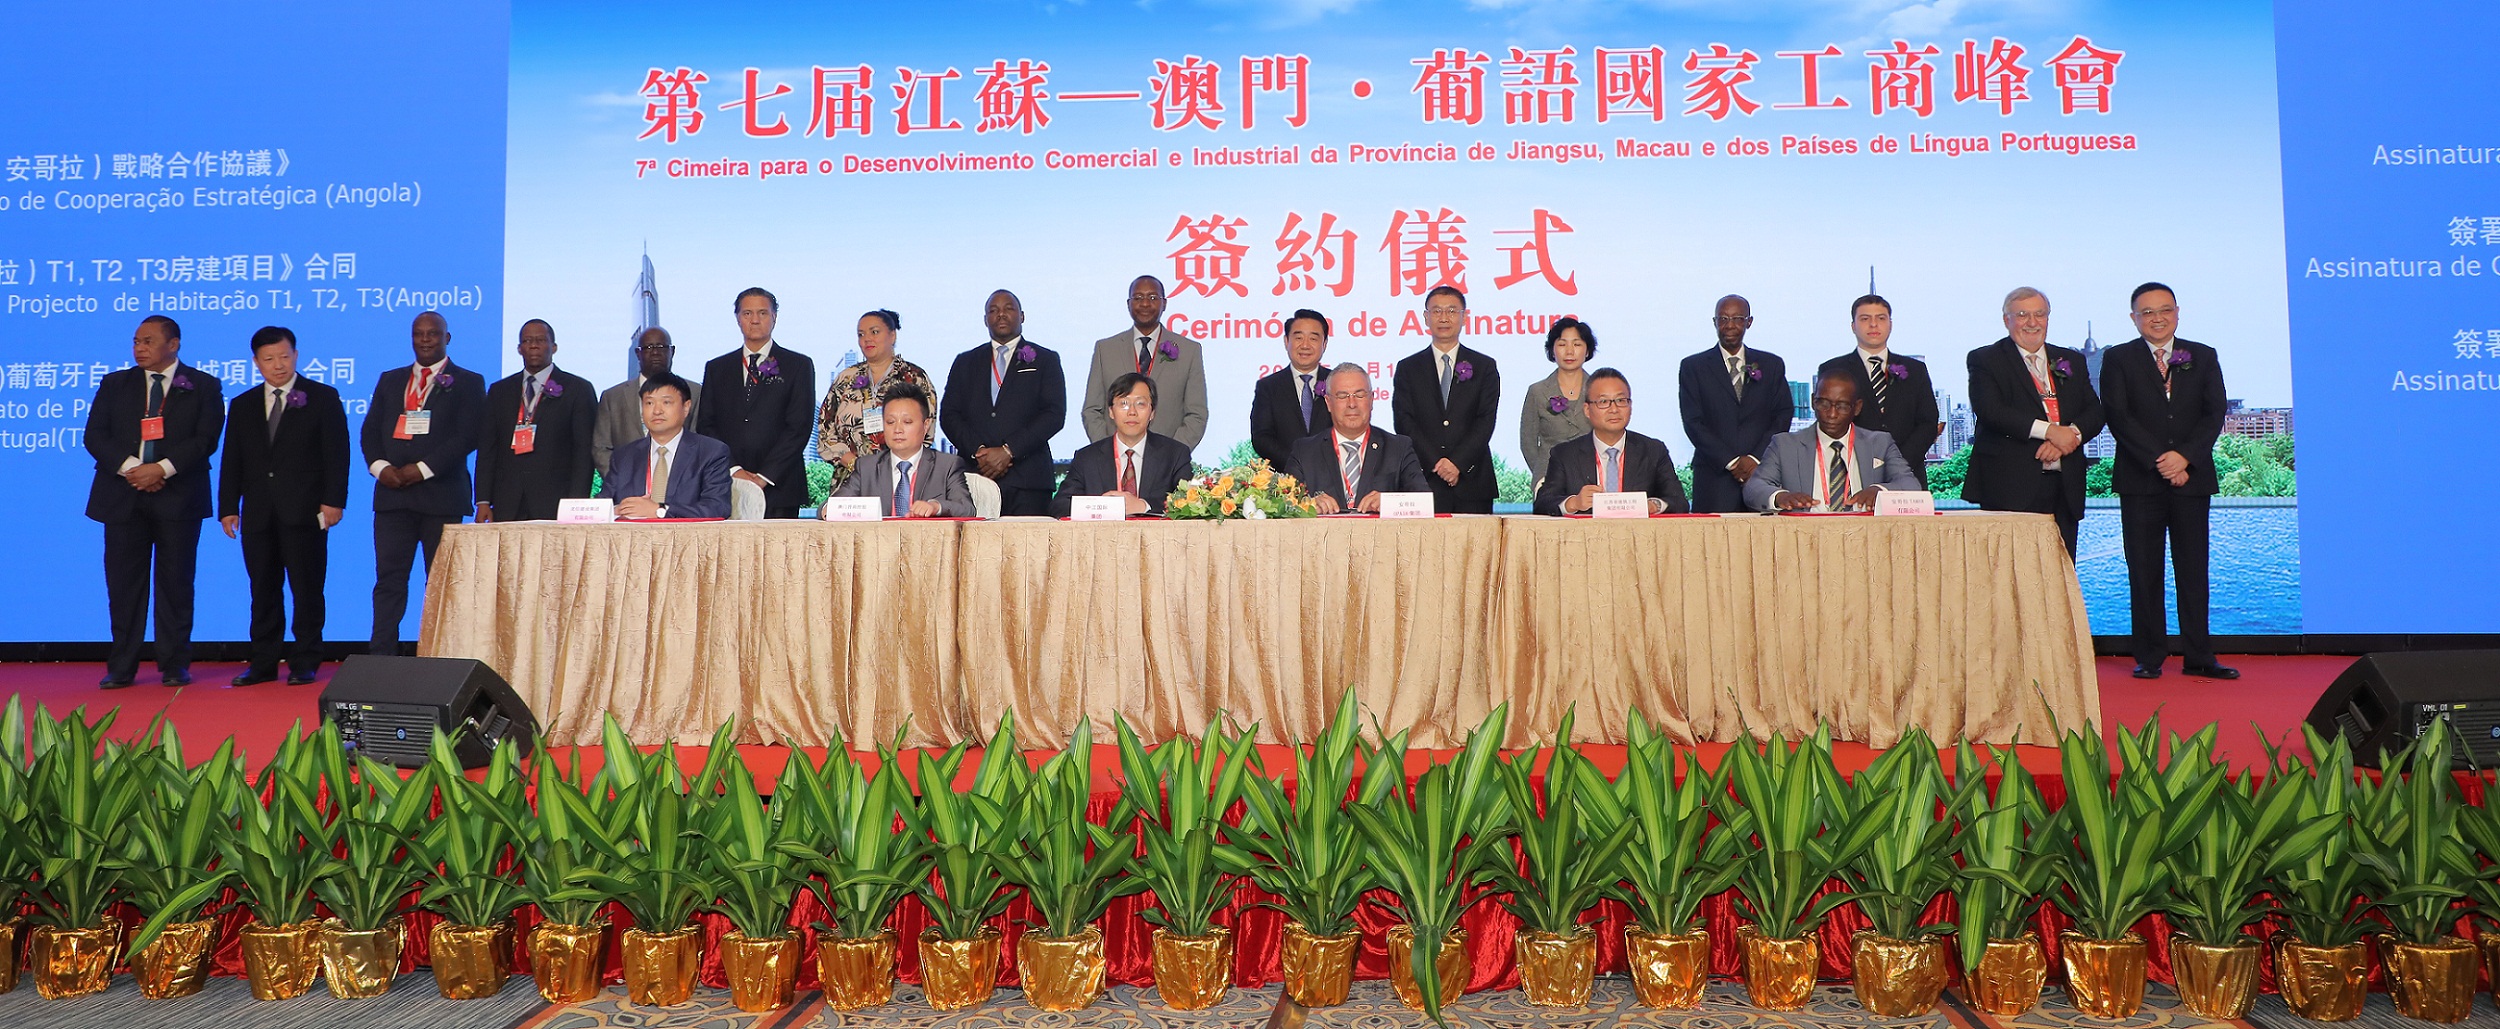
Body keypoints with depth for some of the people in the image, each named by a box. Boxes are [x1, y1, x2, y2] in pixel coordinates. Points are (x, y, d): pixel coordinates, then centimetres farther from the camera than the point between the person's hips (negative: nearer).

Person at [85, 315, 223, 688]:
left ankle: (175, 665, 7)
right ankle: (121, 668, 9)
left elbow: (206, 439, -4)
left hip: (178, 497, -2)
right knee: (123, 583, 3)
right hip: (122, 496, 3)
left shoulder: (203, 386, 6)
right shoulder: (114, 384, 14)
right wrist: (129, 468, -12)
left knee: (175, 583, 0)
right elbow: (95, 435, 5)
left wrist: (163, 469, -16)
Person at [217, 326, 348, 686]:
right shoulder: (242, 405, 16)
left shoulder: (323, 398, 4)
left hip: (304, 511, -4)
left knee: (307, 589, 0)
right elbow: (232, 462, 14)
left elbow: (336, 453, -3)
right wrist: (228, 507, 5)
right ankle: (263, 663, 12)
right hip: (258, 514, 4)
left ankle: (305, 663, 6)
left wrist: (333, 500, -11)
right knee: (263, 590, 6)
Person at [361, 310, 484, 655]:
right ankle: (382, 656, 0)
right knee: (389, 578, 0)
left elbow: (467, 436, -7)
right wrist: (380, 466, -6)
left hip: (441, 496, -3)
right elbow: (369, 430, 13)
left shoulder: (468, 382, 5)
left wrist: (422, 469, -13)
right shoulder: (390, 380, 18)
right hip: (392, 494, 4)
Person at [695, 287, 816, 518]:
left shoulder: (799, 366, 8)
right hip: (726, 487, 2)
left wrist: (764, 476, -9)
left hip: (778, 488, -2)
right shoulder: (716, 368, 16)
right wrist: (733, 469, -6)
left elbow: (800, 427, -1)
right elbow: (705, 426, 9)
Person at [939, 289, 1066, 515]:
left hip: (1027, 480, -2)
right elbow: (948, 415, 12)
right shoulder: (965, 362, 20)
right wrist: (978, 451, -7)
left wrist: (1008, 451, -9)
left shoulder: (1046, 360, 12)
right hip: (974, 475, 2)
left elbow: (1055, 415, 0)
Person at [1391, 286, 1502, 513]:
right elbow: (1404, 422, 1)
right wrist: (1436, 463, -11)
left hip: (1472, 484, 1)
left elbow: (1486, 421, 1)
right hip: (1423, 483, 0)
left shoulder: (1485, 367, 11)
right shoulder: (1407, 368, 10)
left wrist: (1458, 462, -12)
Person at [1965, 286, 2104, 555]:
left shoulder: (2072, 361, 20)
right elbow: (1990, 411, -11)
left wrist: (2070, 435, -10)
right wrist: (2048, 430, -17)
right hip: (2010, 486, -5)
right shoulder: (1985, 360, 5)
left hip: (2065, 487, 5)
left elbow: (2094, 412, 12)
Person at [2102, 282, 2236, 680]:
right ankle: (2149, 657, 7)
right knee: (2144, 572, 0)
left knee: (2194, 570, 4)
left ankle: (2198, 657, 10)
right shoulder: (2118, 359, 5)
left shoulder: (2203, 357, 12)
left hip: (2193, 478, 2)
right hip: (2140, 480, -2)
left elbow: (2215, 413, 3)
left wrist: (2184, 456, -12)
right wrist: (2159, 461, -13)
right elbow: (2118, 417, -5)